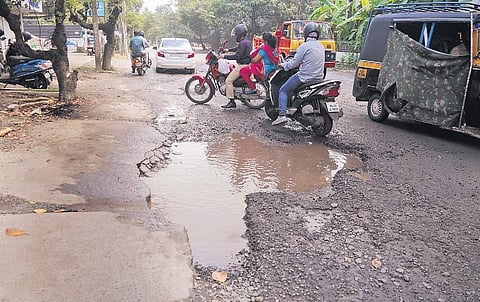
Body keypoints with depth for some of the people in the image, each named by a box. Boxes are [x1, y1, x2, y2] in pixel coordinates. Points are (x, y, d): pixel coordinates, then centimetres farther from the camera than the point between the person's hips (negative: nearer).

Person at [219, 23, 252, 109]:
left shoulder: (243, 43, -19)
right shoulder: (247, 41, 13)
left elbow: (237, 56, -24)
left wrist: (225, 56, -17)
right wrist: (228, 50, 34)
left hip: (242, 65, -11)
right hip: (247, 64, 11)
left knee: (228, 81, -13)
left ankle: (232, 102, -17)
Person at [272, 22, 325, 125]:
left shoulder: (304, 46, -12)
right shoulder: (321, 46, 10)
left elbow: (294, 63, -10)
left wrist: (283, 65, 7)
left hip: (305, 76, -7)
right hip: (319, 77, 7)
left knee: (283, 91, 4)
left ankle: (282, 115, -10)